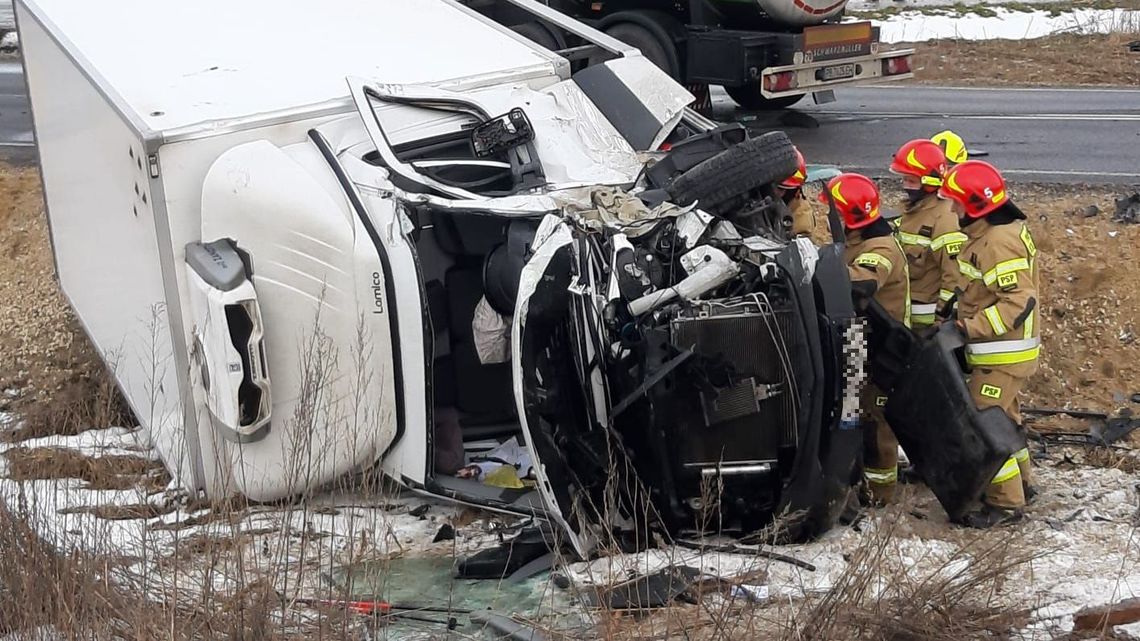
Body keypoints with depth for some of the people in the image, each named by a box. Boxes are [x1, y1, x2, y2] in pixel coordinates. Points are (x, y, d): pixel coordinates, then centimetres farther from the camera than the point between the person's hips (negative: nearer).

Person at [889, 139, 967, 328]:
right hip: (906, 311, 9)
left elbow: (955, 273, -23)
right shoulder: (913, 209, 10)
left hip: (929, 316, -9)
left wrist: (943, 317, -22)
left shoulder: (943, 218, -20)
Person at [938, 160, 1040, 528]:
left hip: (1004, 354, -11)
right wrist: (965, 320, 9)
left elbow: (1019, 302, -29)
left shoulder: (999, 241, -24)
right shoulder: (987, 234, 9)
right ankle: (1020, 482, 37)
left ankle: (1006, 502, 4)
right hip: (998, 349, 11)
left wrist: (970, 327, -26)